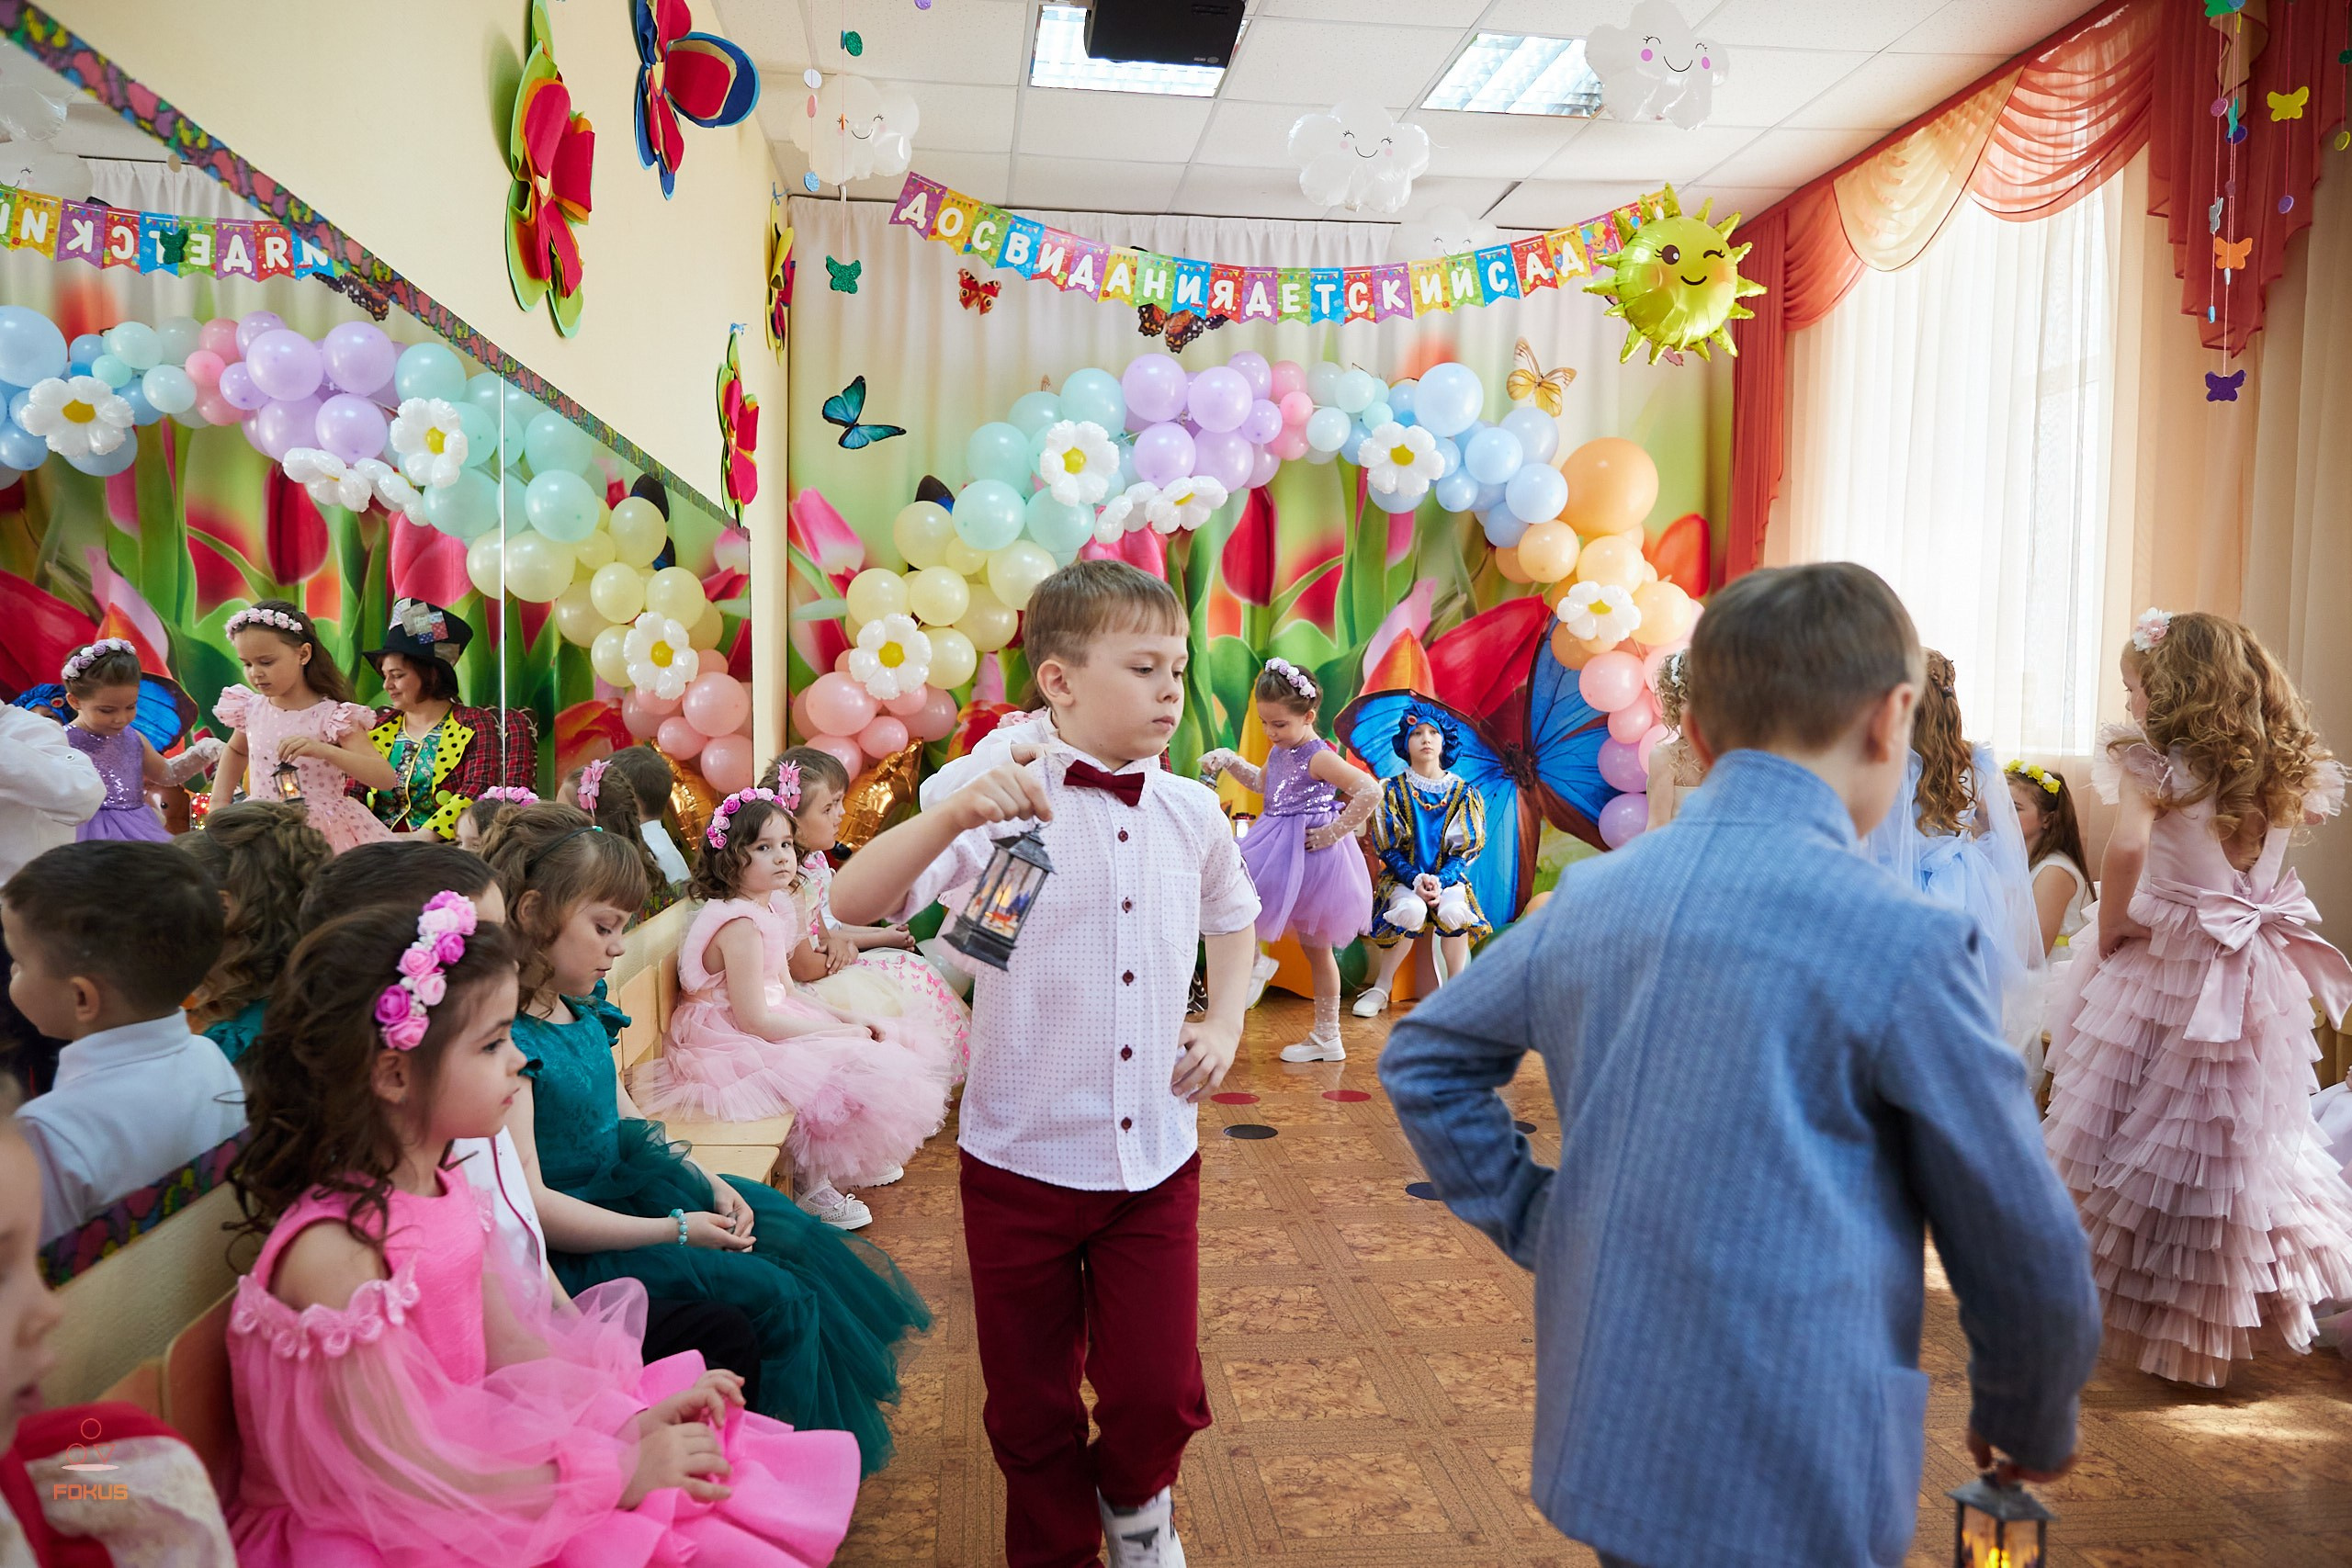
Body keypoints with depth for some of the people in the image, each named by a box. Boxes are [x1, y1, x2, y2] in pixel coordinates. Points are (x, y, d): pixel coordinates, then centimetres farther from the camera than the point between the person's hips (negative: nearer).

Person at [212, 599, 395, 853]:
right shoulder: (250, 710, 4)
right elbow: (236, 751, 31)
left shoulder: (333, 716, -13)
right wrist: (220, 802, 18)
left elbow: (386, 777, -23)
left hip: (327, 836, -5)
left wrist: (323, 750, -34)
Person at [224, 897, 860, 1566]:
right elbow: (411, 1470, -24)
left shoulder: (441, 1189, 0)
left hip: (467, 1452, 8)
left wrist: (625, 1419, -7)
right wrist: (616, 1474, -22)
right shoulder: (333, 1251, -26)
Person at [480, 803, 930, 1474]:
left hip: (629, 1186, 10)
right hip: (577, 1246, -10)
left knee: (799, 1239, 11)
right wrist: (674, 1231, -23)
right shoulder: (506, 1038, -25)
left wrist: (708, 1185, 1)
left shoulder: (582, 1007, 4)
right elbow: (528, 1202, -27)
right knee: (773, 1297, -16)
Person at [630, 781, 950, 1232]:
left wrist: (850, 1018, 1)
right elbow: (754, 1018, -26)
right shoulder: (741, 925, -25)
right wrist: (839, 1032, -20)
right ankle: (809, 1187, -3)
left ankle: (852, 1158, 24)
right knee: (848, 1070, -21)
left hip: (766, 1030, 10)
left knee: (872, 1038, 10)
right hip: (734, 1046, -10)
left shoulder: (771, 909, 7)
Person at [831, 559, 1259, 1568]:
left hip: (1156, 1154, 3)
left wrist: (1225, 1022, 9)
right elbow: (852, 903, -23)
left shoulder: (1192, 814, 2)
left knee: (1159, 1387, 7)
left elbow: (1231, 917, 24)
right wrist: (952, 815, -38)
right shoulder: (1005, 802, -12)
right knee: (1031, 1399, 13)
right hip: (1023, 1157, -2)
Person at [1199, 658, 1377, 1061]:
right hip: (1281, 853, 10)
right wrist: (1228, 761, 17)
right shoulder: (1281, 751, 8)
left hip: (1308, 858, -10)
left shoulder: (1319, 758, -19)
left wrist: (1333, 832, -23)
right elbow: (1263, 782, 29)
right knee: (1317, 951, 14)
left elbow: (1370, 791, -30)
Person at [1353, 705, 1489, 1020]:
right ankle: (1382, 987, -16)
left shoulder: (1462, 792, 3)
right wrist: (1416, 879, -19)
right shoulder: (1394, 791, 1)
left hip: (1449, 877, 1)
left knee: (1453, 911, -35)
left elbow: (1466, 848, -1)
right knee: (1411, 910, -36)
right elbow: (1387, 848, -2)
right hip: (1403, 877, -1)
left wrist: (1441, 881, -19)